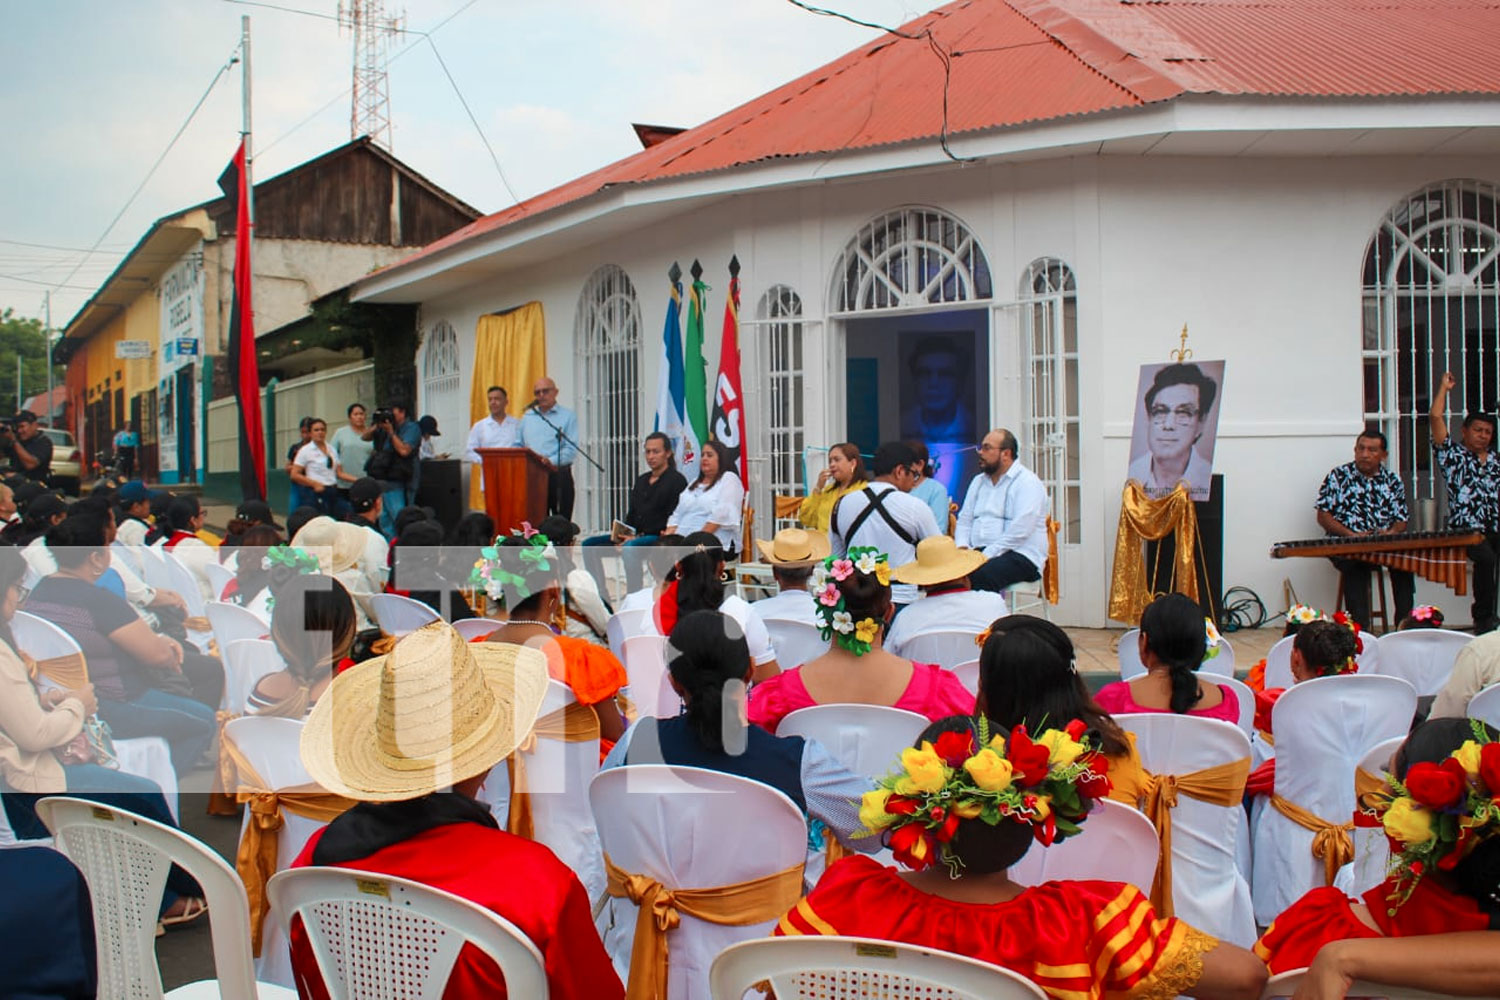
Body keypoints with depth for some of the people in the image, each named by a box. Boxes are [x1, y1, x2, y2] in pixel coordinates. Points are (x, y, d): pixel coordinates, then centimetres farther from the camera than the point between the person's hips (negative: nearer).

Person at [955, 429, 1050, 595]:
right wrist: (962, 547, -1)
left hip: (1019, 555, -6)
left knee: (981, 574, -38)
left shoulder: (1027, 482, -3)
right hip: (978, 552, 6)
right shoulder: (978, 481, 23)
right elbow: (964, 520, 21)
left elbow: (1020, 530, -15)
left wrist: (988, 555, -19)